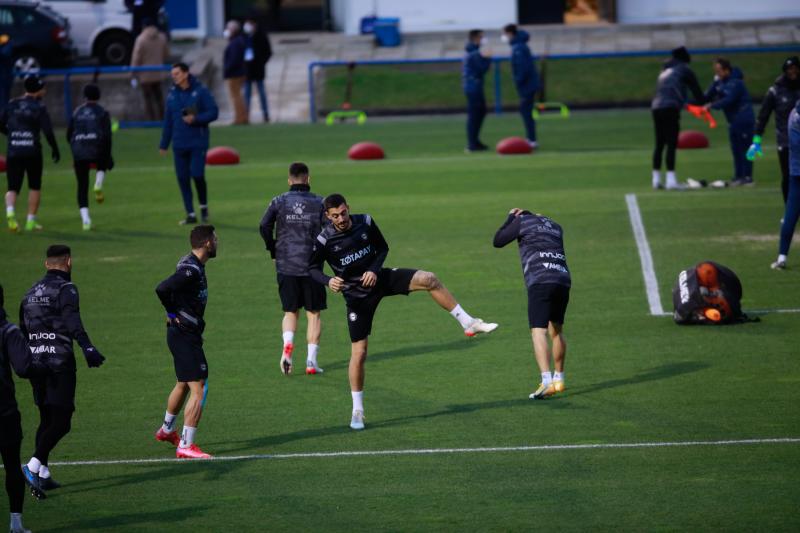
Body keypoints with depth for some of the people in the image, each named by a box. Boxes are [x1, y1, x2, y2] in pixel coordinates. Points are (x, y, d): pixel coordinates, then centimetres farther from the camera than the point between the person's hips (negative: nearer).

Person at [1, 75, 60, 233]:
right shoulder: (39, 107, -5)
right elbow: (48, 131, -11)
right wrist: (55, 149, 1)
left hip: (13, 153, 2)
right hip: (32, 153, -2)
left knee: (13, 187, 5)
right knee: (34, 187, 14)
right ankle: (31, 221, 13)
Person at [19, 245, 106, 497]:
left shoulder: (32, 292, 17)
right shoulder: (66, 289, -6)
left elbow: (22, 330, 21)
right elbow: (73, 324, -22)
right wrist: (88, 350, -34)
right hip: (59, 363, -7)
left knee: (47, 419, 16)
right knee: (61, 422, -7)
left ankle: (42, 475, 15)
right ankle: (34, 465, -21)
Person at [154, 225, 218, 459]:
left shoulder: (194, 265, 9)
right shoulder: (191, 270, -22)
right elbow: (162, 289, -32)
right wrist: (173, 313, -18)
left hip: (184, 334, 11)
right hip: (185, 336, -11)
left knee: (183, 385, 27)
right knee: (199, 389, -11)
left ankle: (167, 429, 46)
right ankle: (186, 446, -10)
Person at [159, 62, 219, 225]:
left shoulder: (200, 91, -5)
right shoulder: (172, 94, 8)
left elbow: (213, 112, -6)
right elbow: (168, 120, 13)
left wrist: (196, 119, -20)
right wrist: (164, 144, 12)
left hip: (198, 142, -4)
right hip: (179, 144, 4)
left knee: (197, 175, -11)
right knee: (183, 179, 1)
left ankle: (203, 206, 13)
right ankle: (190, 214, 8)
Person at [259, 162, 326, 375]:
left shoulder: (278, 202, 2)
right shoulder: (319, 203, 0)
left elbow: (264, 226, -9)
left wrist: (273, 251, 3)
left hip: (285, 265, 1)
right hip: (311, 266, -1)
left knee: (290, 311, 13)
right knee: (313, 313, 8)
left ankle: (287, 344, -16)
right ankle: (311, 361, 3)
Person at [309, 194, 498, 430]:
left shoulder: (365, 222, -9)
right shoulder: (324, 240, -15)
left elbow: (382, 247, 6)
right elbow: (312, 269, -4)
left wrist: (374, 269, -13)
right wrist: (328, 281, -25)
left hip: (380, 278, 2)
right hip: (357, 295, -2)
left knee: (428, 279, -21)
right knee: (359, 352, -3)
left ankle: (468, 323, -12)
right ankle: (357, 411, 11)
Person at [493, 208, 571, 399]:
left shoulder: (522, 221, 10)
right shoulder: (554, 226, 26)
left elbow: (498, 241, 16)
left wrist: (510, 218, 28)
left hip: (540, 282, -6)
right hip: (563, 281, 6)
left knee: (538, 332, -13)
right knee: (556, 331, 22)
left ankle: (547, 382, -30)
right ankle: (559, 380, 30)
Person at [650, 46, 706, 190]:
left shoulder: (665, 71, 27)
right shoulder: (683, 69, 8)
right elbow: (696, 89, 9)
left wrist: (683, 104, 36)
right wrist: (703, 104, 25)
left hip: (656, 107, 7)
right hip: (670, 108, -7)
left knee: (659, 144, 11)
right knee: (671, 144, -10)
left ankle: (656, 179, 11)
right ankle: (671, 180, -18)